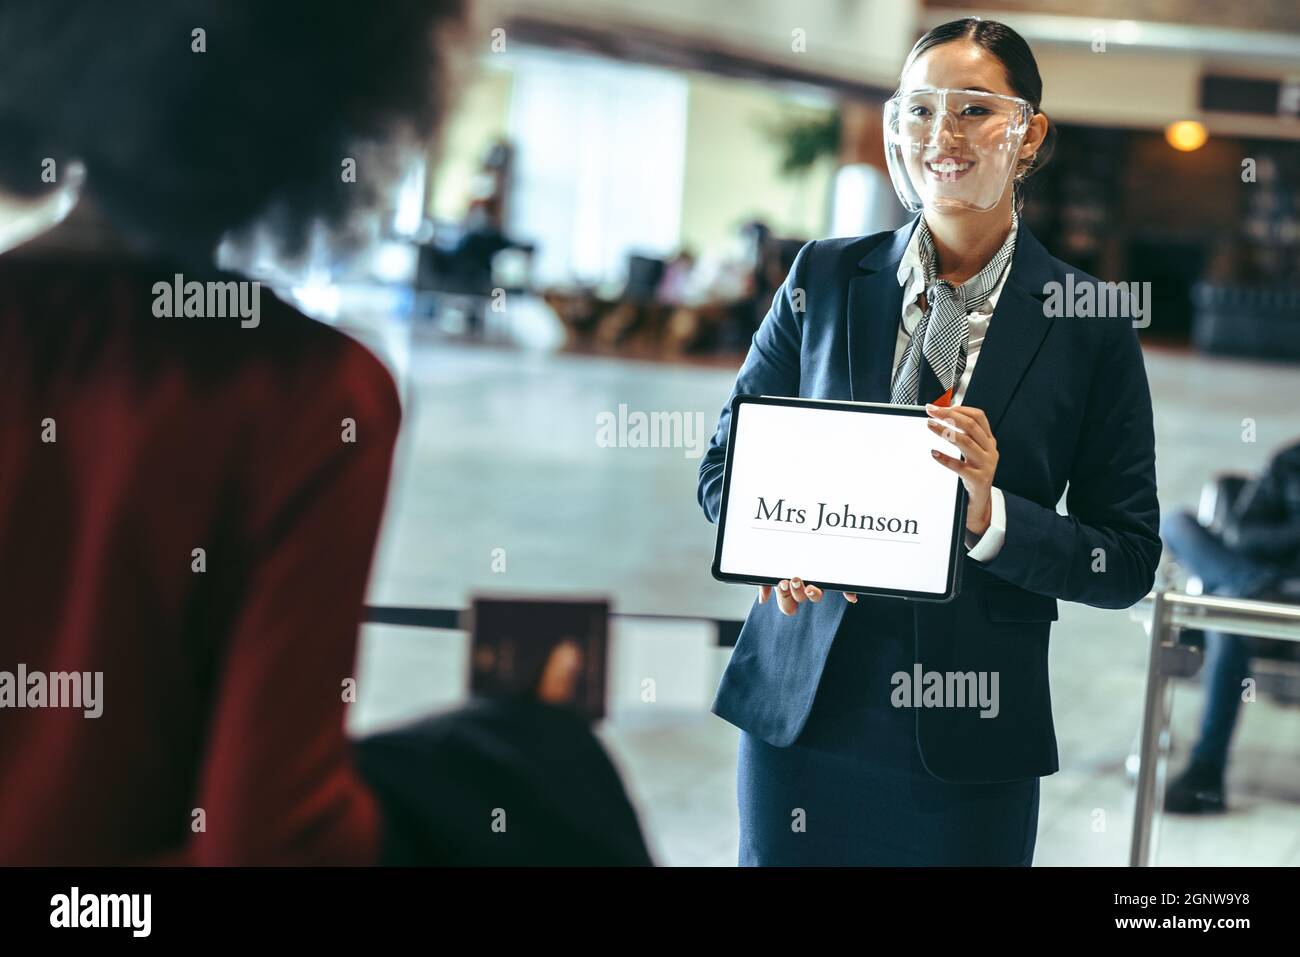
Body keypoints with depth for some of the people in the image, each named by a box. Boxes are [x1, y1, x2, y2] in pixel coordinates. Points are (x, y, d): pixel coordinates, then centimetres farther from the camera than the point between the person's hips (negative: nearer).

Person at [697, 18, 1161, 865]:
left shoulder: (1088, 323, -1)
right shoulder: (825, 278, 4)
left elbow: (1130, 560, -1)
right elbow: (727, 462, 8)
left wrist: (990, 516, -18)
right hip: (800, 709, 1)